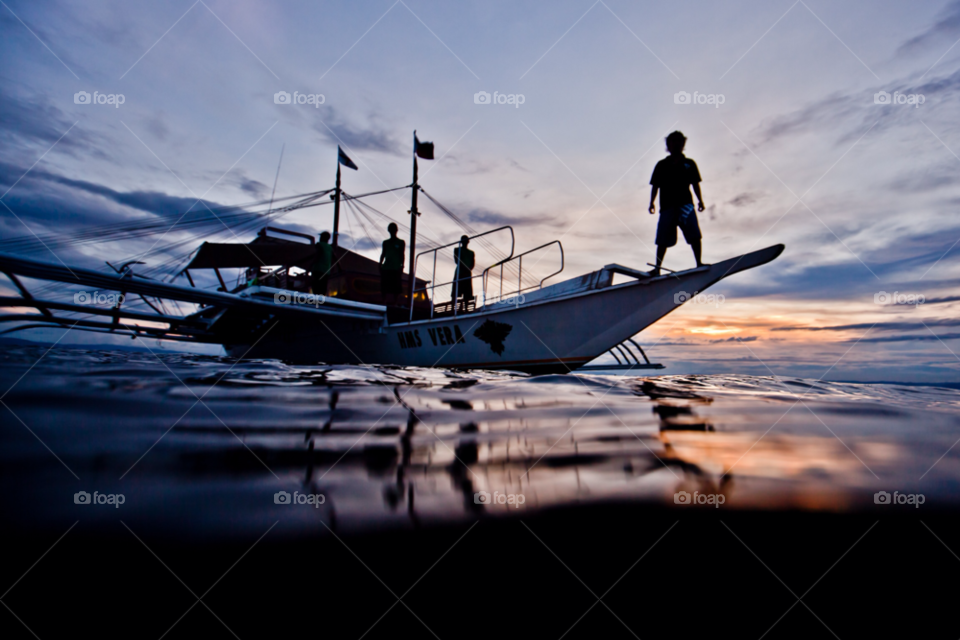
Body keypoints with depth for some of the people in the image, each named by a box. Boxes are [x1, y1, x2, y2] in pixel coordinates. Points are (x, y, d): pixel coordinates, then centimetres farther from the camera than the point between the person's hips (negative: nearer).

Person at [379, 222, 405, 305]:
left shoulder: (401, 242, 6)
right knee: (385, 288, 0)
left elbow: (402, 255, 4)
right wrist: (380, 265, 8)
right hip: (386, 268, 3)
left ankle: (394, 304, 2)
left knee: (396, 289, -3)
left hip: (396, 268, -3)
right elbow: (383, 254, 15)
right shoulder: (386, 242, 14)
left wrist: (402, 266, -5)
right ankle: (384, 304, 3)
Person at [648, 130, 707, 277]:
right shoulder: (661, 165, 15)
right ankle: (657, 268, -1)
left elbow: (695, 183, 16)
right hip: (667, 205, 0)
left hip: (685, 203, 1)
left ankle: (699, 263, -10)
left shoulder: (689, 164, 17)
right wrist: (652, 202, 1)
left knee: (694, 234, -12)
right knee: (663, 239, -3)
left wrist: (700, 200, 5)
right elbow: (655, 185, 12)